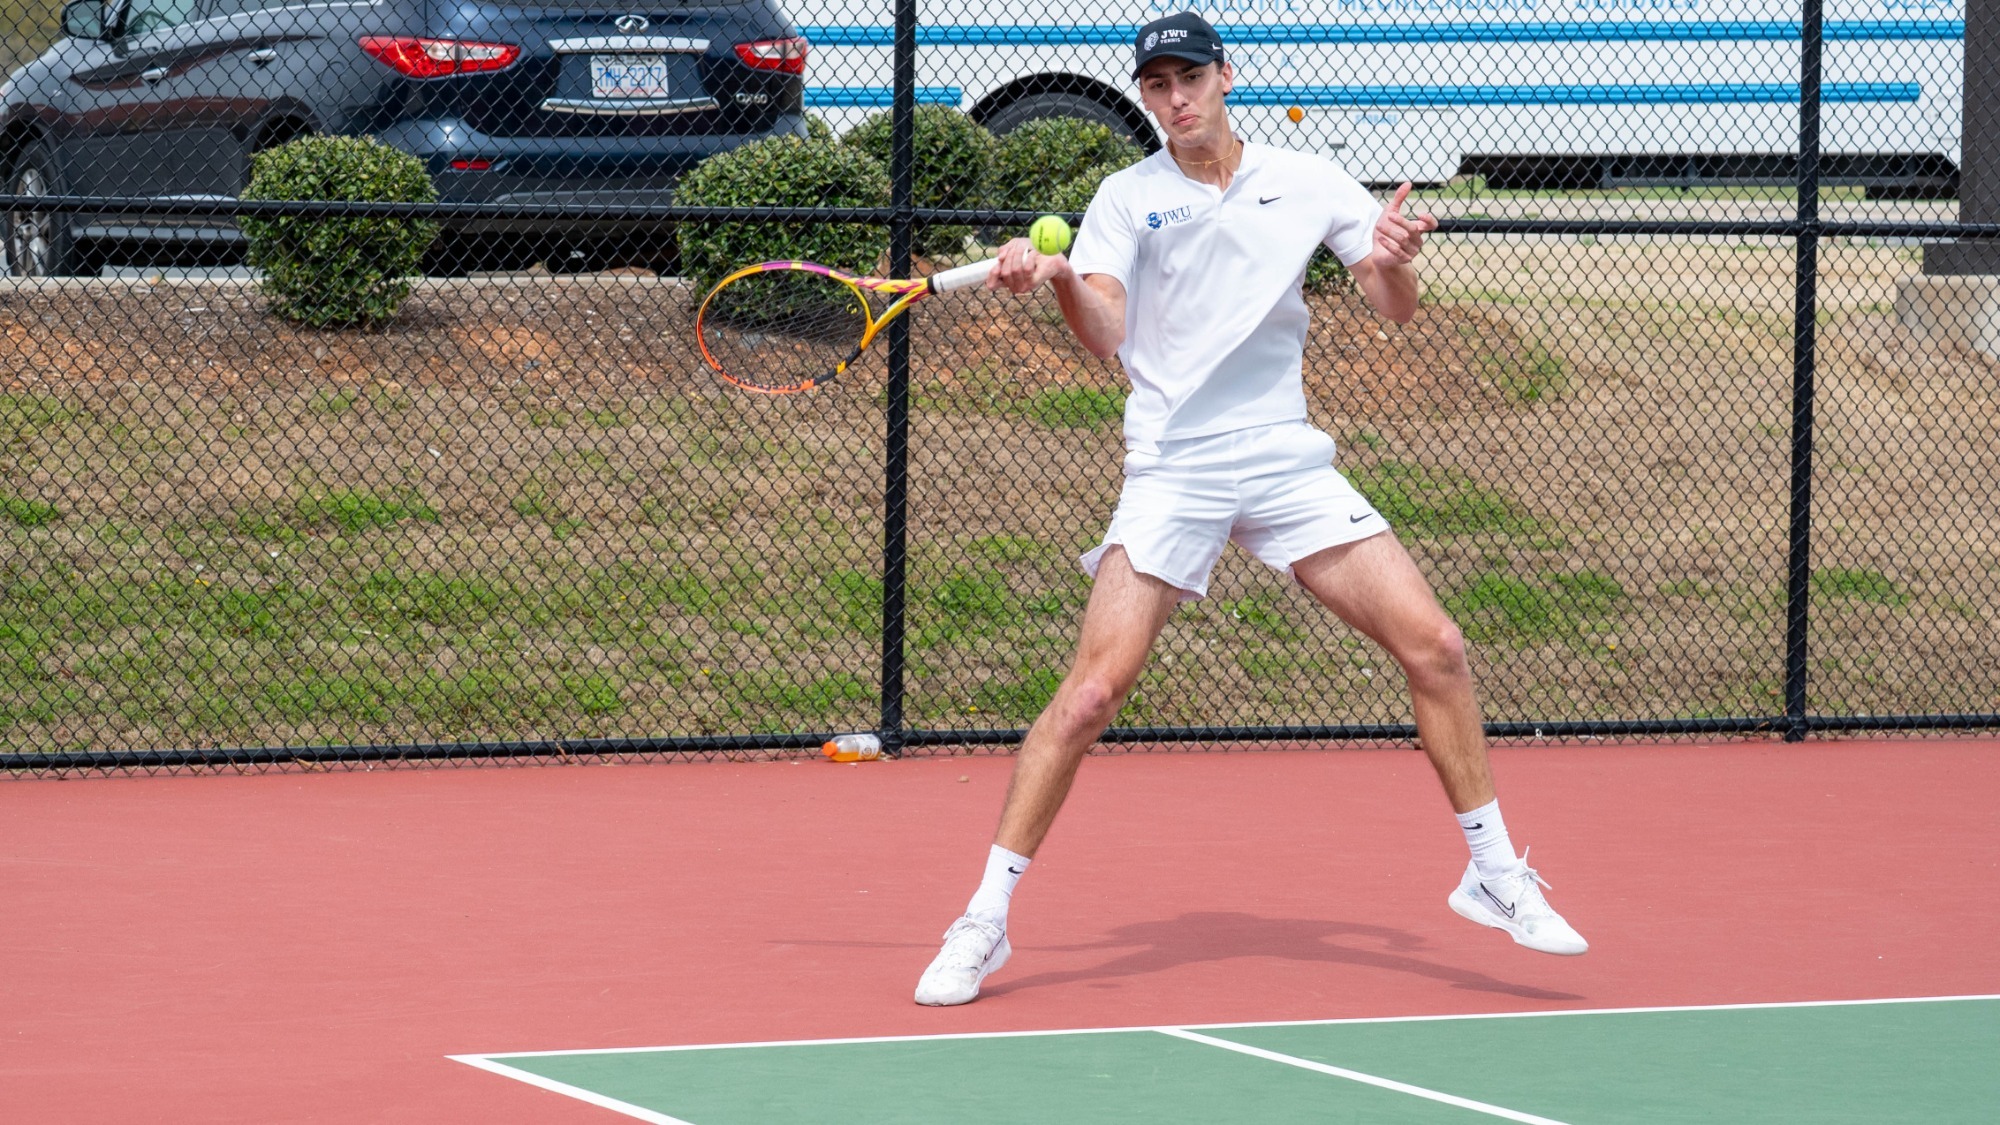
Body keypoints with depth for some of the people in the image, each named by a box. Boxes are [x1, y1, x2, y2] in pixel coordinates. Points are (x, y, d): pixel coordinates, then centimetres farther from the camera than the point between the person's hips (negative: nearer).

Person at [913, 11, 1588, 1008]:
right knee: (1093, 690, -14)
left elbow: (1396, 310, 7)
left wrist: (1394, 262, -17)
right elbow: (1107, 336, -10)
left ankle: (1493, 874, 11)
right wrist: (1056, 279, -31)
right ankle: (984, 919, -7)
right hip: (1172, 472, -2)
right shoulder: (1127, 198, 2)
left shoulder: (1308, 182, 7)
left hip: (1289, 465, 2)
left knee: (1434, 648, -5)